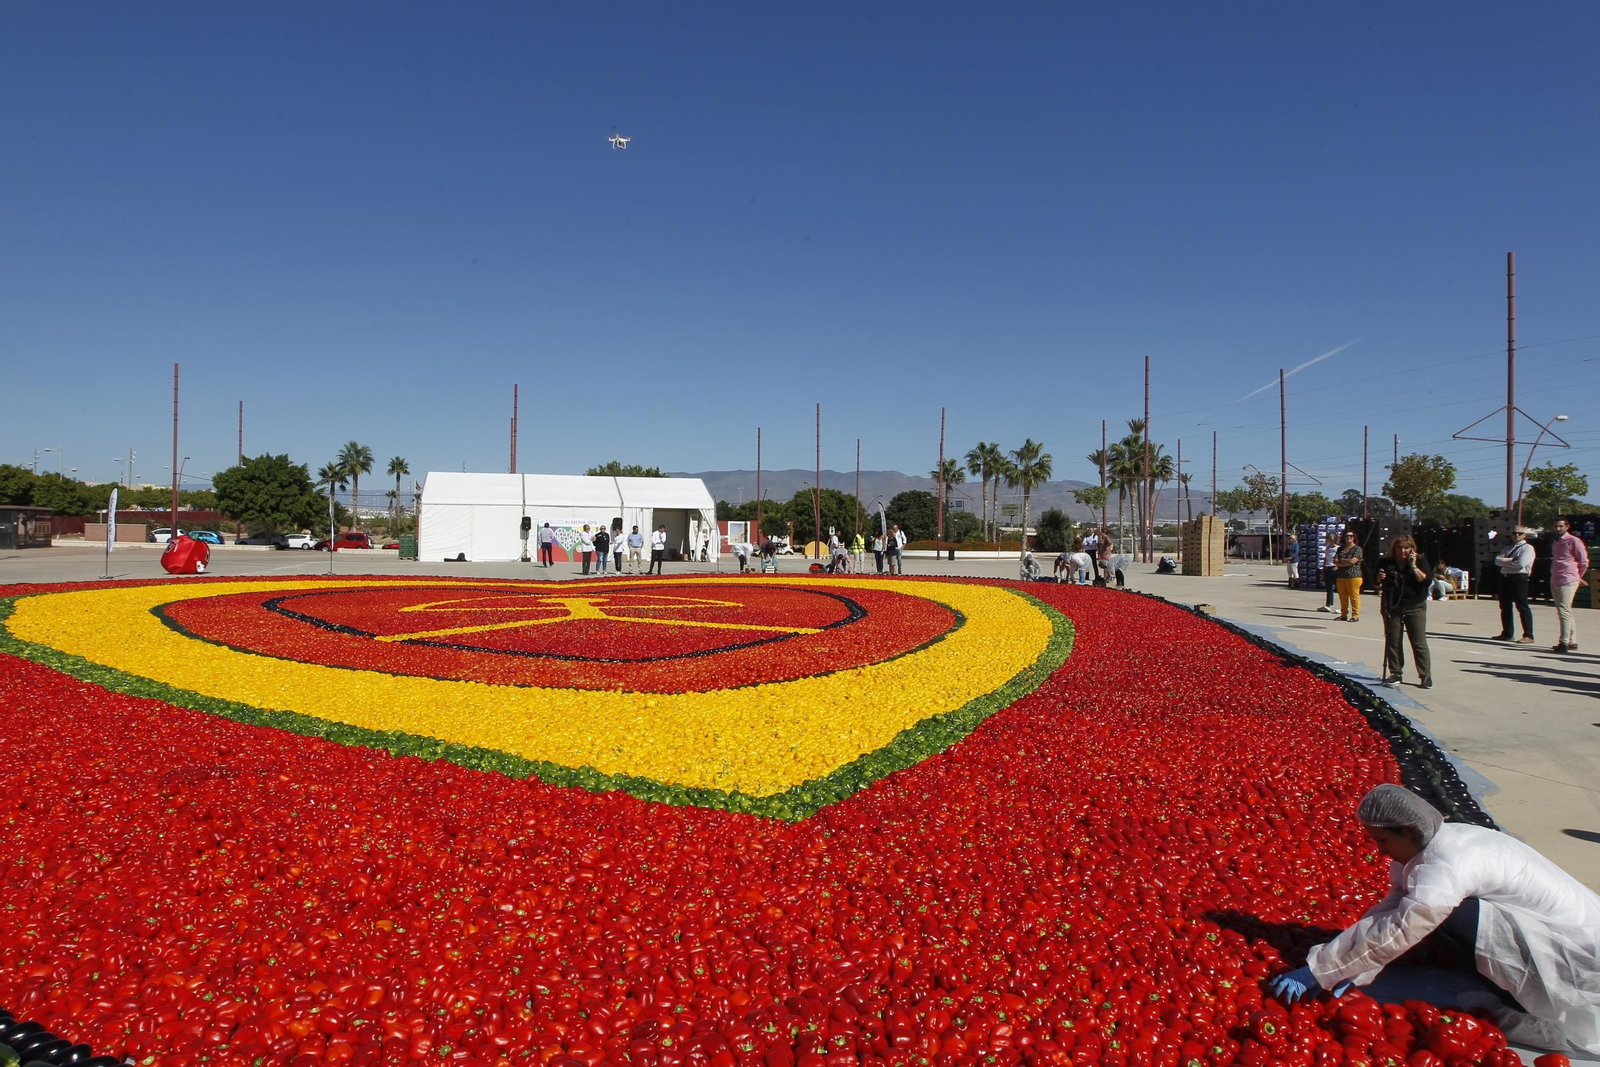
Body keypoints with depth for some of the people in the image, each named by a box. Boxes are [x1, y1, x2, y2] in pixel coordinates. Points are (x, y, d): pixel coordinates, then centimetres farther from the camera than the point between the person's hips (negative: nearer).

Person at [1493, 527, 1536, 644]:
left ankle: (1528, 636, -4)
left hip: (1519, 578, -7)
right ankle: (1507, 633, 21)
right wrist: (1511, 560, -10)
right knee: (1505, 607, 12)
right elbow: (1497, 561, 4)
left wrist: (1505, 562, -4)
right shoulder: (1507, 548, 19)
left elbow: (1521, 563, -18)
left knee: (1522, 607, -7)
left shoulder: (1527, 548, -3)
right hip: (1505, 577, 7)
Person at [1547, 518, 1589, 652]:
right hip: (1555, 581, 8)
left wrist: (1577, 577, 4)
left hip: (1567, 582, -8)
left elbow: (1584, 561, -6)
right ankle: (1572, 642, 20)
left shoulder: (1574, 541, -7)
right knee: (1562, 612, 12)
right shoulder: (1554, 543, 16)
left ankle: (1564, 643, -14)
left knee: (1564, 611, -13)